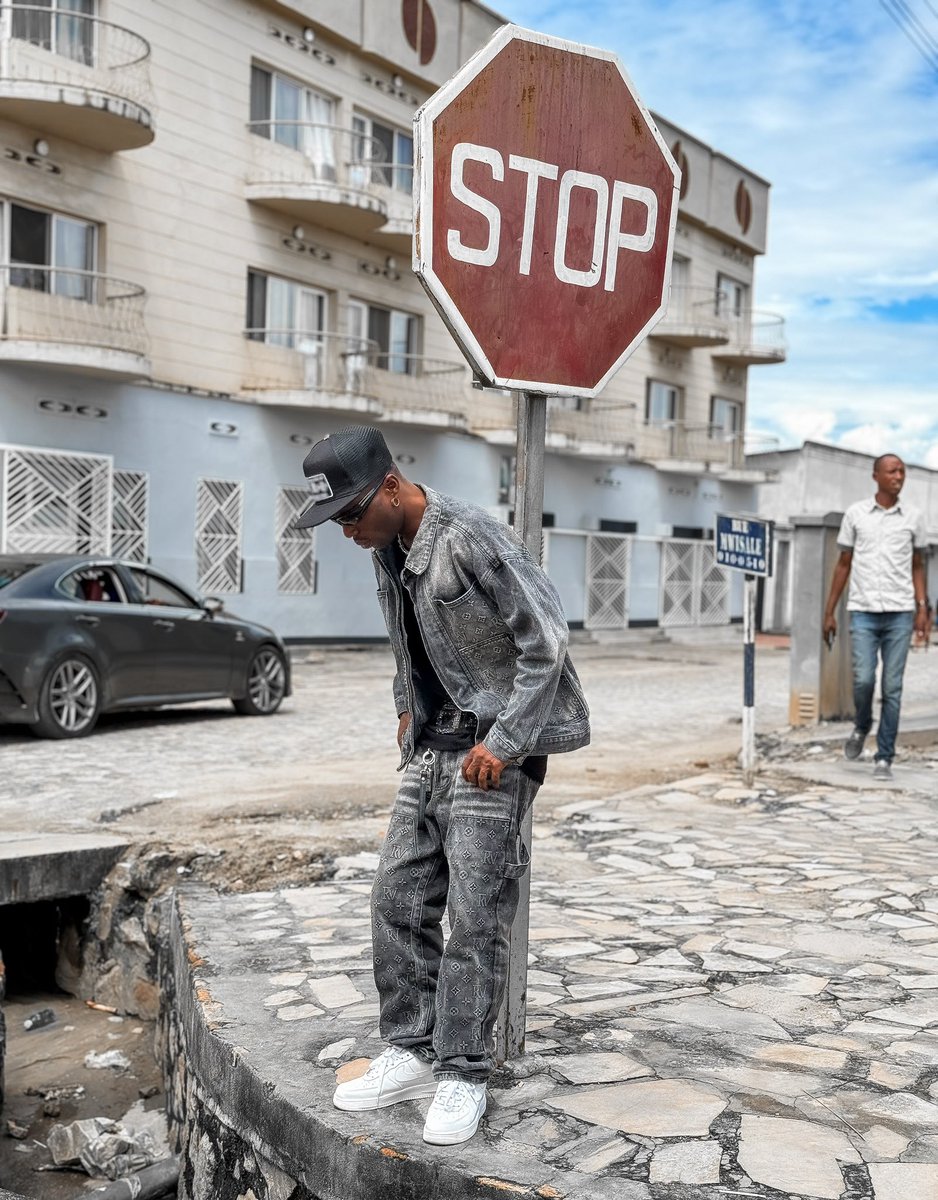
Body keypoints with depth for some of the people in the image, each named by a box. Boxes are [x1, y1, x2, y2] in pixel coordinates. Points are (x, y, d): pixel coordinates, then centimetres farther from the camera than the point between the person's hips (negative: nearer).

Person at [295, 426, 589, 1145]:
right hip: (431, 748, 8)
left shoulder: (470, 538, -20)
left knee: (476, 917, -3)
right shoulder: (388, 548, 6)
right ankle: (412, 1052, 21)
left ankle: (464, 1076, 9)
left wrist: (501, 741, -19)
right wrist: (409, 708, 15)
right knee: (399, 901, 8)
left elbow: (545, 637, -19)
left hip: (494, 752, -8)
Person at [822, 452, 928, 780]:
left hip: (900, 613, 1)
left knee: (892, 688, 0)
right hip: (863, 611, -1)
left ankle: (884, 758, 8)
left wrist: (922, 609, 1)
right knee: (863, 680, -11)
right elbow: (843, 564, 10)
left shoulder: (914, 517, 7)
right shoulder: (855, 514, 5)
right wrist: (829, 612, 7)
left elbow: (917, 566, 14)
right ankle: (861, 726, 21)